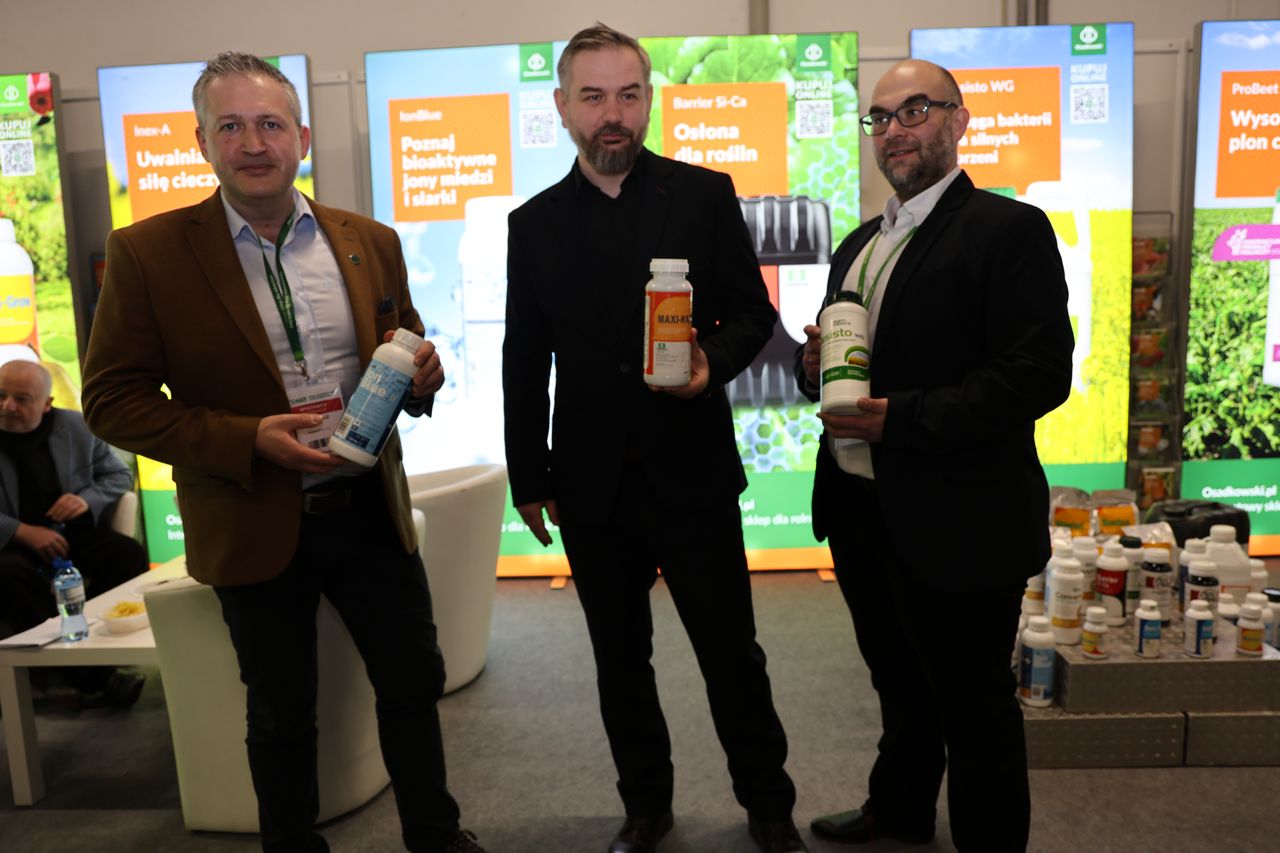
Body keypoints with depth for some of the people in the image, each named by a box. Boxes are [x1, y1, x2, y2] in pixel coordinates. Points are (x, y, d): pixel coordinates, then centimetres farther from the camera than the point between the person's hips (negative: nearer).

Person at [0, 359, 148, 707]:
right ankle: (94, 670, -28)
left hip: (74, 533, 3)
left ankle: (84, 672, -21)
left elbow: (120, 475, 10)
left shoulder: (76, 427, 2)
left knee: (128, 554, -25)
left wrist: (87, 500, -11)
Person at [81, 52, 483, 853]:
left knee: (414, 681, 16)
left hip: (372, 509, 3)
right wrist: (248, 441, -20)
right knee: (282, 716, 15)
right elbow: (112, 399, -7)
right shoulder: (147, 253, -7)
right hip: (257, 526, -3)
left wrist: (421, 372, -12)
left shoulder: (371, 241, 3)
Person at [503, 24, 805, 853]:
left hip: (693, 472, -2)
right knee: (621, 660, 15)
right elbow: (524, 363, 7)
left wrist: (715, 362, -19)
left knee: (732, 652, 9)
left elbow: (753, 312, 2)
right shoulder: (534, 223, 5)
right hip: (592, 483, 3)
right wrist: (530, 477, 5)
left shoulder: (705, 195, -1)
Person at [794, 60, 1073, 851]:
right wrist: (814, 364, -4)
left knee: (973, 705, 10)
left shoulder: (1009, 229, -11)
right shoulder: (861, 243, 13)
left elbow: (1040, 374, -20)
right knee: (899, 680, 26)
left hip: (956, 524, -7)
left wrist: (902, 418, -25)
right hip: (861, 509, 8)